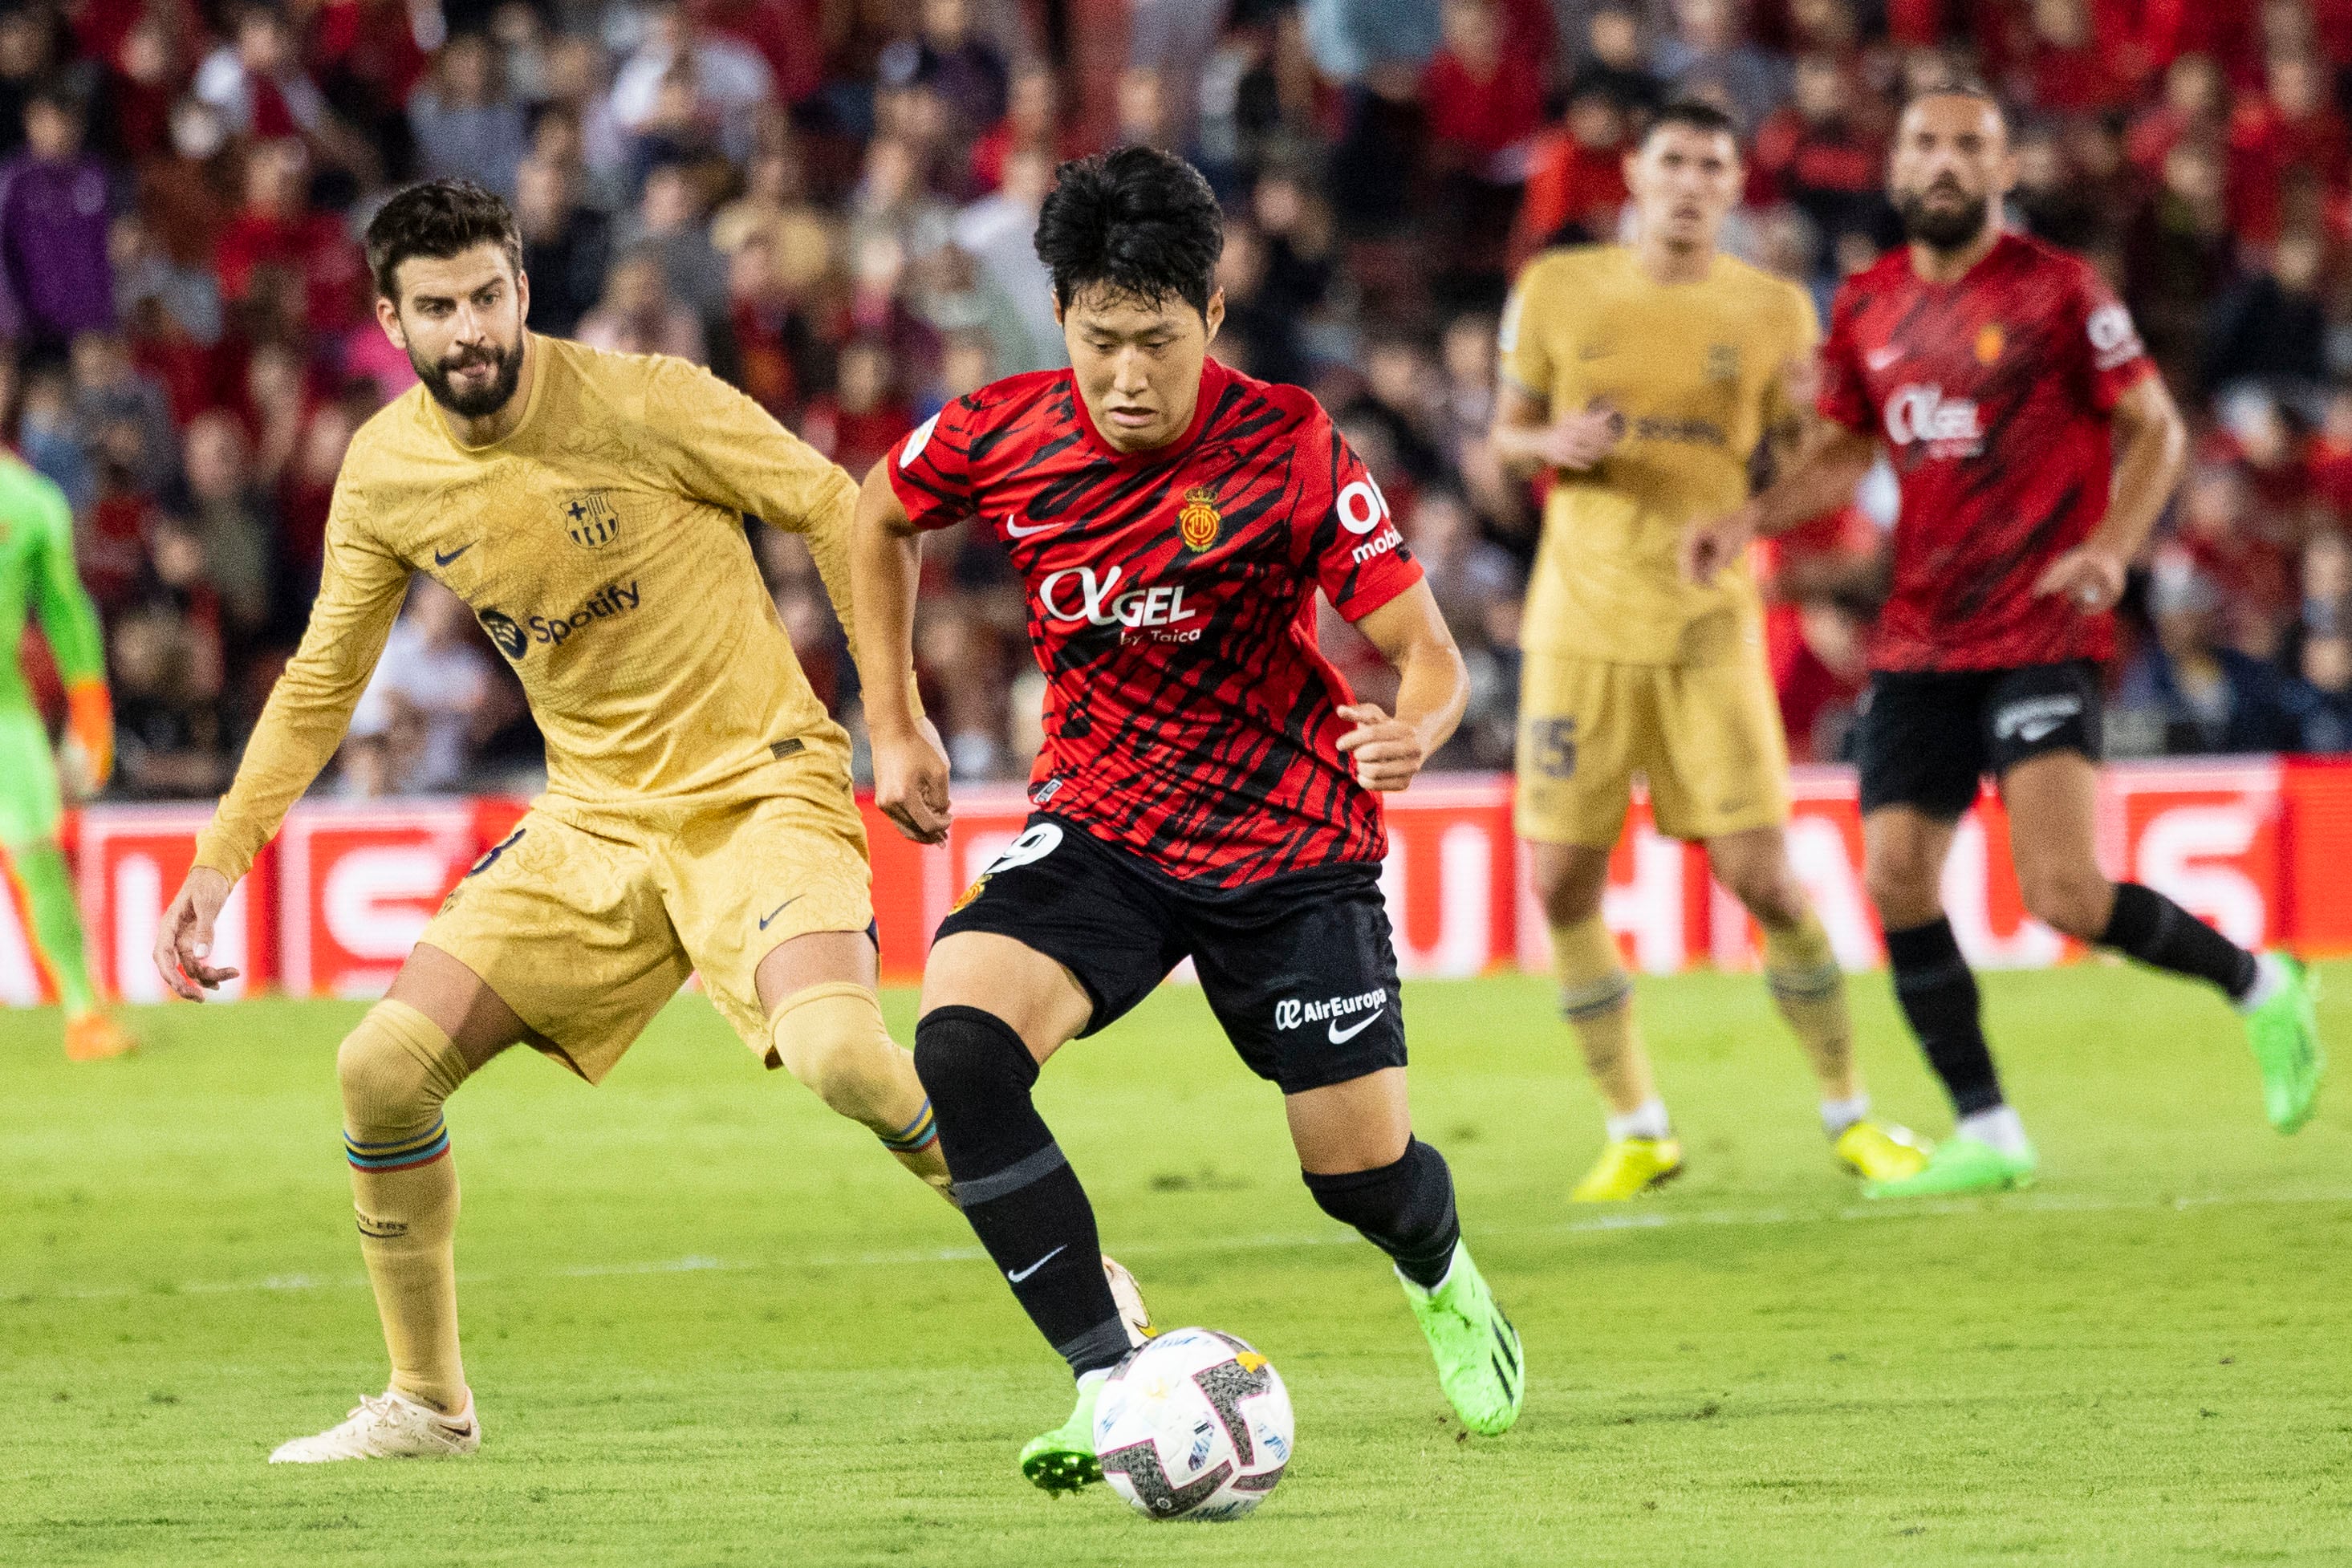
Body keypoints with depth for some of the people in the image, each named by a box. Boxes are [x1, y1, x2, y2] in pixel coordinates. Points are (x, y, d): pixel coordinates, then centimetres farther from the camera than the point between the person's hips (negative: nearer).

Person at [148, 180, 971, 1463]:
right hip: (595, 816, 6)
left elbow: (837, 514, -7)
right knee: (382, 1071, -3)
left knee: (840, 1056, -31)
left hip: (758, 786, -6)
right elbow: (321, 682, 12)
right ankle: (426, 1403, 16)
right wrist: (219, 857, 7)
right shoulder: (384, 471, -2)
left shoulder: (642, 405, -17)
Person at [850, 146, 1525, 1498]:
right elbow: (883, 517, 13)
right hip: (1101, 829, 2)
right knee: (959, 1048, -26)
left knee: (1361, 1169, 0)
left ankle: (1445, 1285, 41)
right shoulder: (999, 438, -11)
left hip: (1291, 843, -2)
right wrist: (895, 726, 9)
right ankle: (1110, 1385, -19)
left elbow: (1424, 648, -17)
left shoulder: (1292, 449, -19)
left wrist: (1417, 726, -40)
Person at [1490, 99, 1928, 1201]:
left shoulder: (1773, 311, 3)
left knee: (1763, 879, -7)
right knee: (1562, 888, -2)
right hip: (1580, 624, 1)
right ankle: (1635, 1130, 13)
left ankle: (1850, 1116, 10)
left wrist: (1796, 414, -13)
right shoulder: (1558, 292, 4)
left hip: (1708, 628, -1)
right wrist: (1553, 444, -10)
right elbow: (1505, 436, 12)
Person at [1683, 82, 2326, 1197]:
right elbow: (1847, 448, 22)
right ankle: (1986, 1135, 10)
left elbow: (2155, 427, -3)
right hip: (1919, 643, 6)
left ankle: (2259, 987, 7)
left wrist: (2111, 544, -19)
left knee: (2063, 892, -18)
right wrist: (1750, 521, 6)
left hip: (2041, 636, -6)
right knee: (1896, 880, -2)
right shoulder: (1867, 309, 9)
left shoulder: (2057, 292, -6)